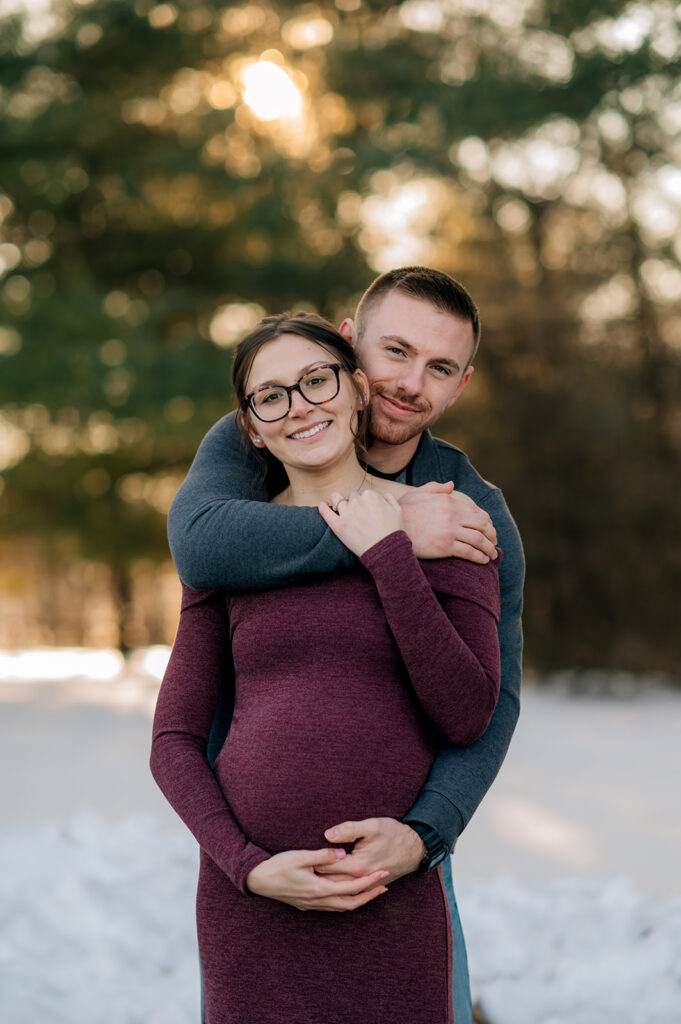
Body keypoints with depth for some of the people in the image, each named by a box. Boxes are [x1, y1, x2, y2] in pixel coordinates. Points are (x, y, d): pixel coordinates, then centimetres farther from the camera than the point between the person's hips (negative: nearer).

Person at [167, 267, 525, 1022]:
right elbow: (202, 547, -32)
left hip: (396, 826, 1)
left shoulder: (476, 517, -10)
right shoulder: (248, 448, -10)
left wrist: (421, 836, -33)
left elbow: (488, 704, -16)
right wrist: (386, 531, -35)